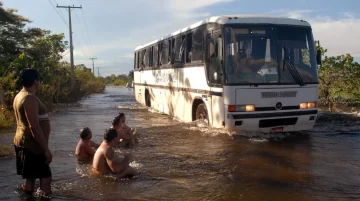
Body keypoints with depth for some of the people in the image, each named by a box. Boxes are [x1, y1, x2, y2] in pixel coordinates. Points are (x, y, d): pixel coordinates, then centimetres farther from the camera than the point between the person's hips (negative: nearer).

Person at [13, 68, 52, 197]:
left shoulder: (20, 96, 12)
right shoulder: (29, 98, -20)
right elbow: (34, 127, -25)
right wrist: (46, 149, -22)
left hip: (24, 142, 10)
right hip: (33, 144, -10)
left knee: (31, 176, 18)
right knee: (45, 178, -4)